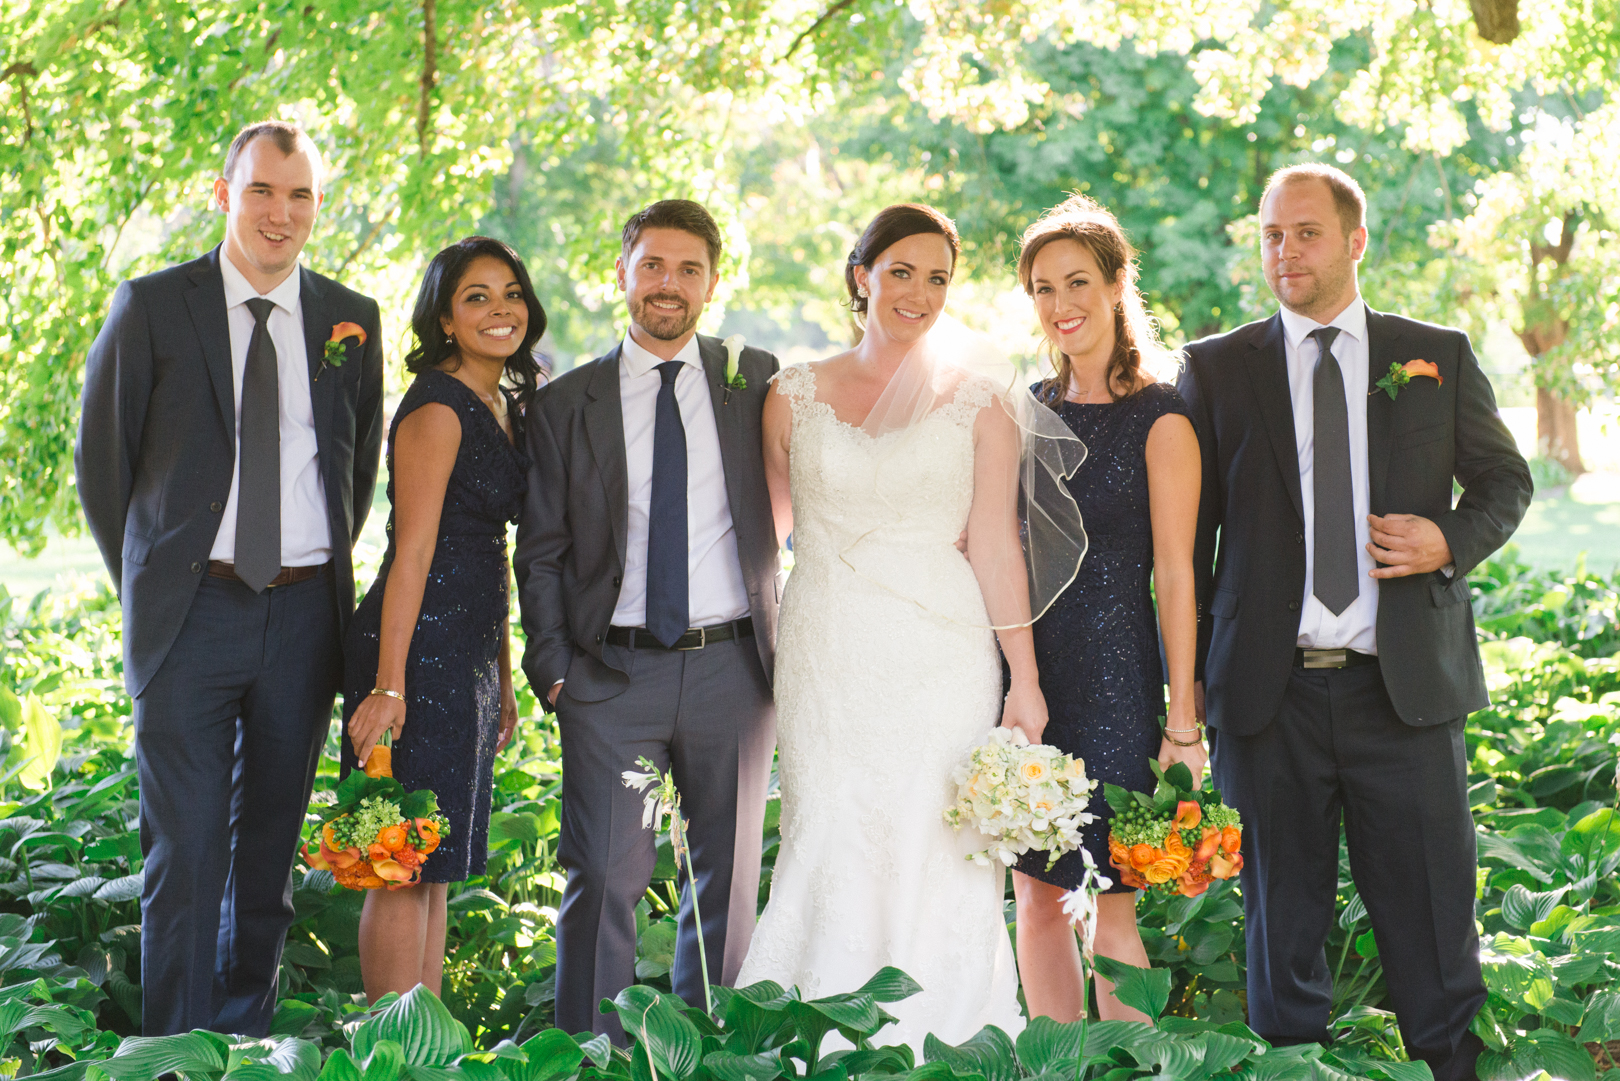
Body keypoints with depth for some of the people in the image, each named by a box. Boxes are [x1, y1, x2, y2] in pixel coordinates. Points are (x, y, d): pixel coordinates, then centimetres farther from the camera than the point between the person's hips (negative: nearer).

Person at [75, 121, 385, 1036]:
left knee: (271, 847, 12)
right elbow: (103, 460, 5)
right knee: (185, 850, -5)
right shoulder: (153, 306, -1)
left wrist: (323, 575, 13)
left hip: (305, 612, 3)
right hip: (193, 611, -3)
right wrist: (152, 583, 6)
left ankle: (250, 1040, 24)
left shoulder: (352, 319, 8)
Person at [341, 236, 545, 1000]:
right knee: (407, 865, -4)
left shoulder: (504, 406, 15)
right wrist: (388, 683, -21)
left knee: (437, 863, 12)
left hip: (468, 657, 9)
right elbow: (413, 552, -17)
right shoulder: (438, 408, -11)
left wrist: (502, 679, 20)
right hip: (419, 649, -9)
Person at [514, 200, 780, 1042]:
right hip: (612, 672, -1)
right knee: (604, 877, -5)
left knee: (729, 878, 9)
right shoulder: (566, 402, 6)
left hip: (732, 665, 2)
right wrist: (553, 669, -4)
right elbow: (540, 554, 6)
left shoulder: (756, 380, 8)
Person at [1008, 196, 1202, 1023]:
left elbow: (1176, 579, -9)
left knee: (1107, 909, -3)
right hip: (1025, 668, 6)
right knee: (1036, 898, 9)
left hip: (1112, 675, -6)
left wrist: (1182, 724, -12)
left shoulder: (1158, 418, -7)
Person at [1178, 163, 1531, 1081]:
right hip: (1271, 695, 0)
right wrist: (1192, 676, 2)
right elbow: (1187, 530, 8)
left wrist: (1453, 542, -6)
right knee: (1283, 925, 8)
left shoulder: (1440, 357, 9)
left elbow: (1506, 480, 17)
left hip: (1407, 690, 0)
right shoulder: (1216, 369, 7)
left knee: (1433, 923, 2)